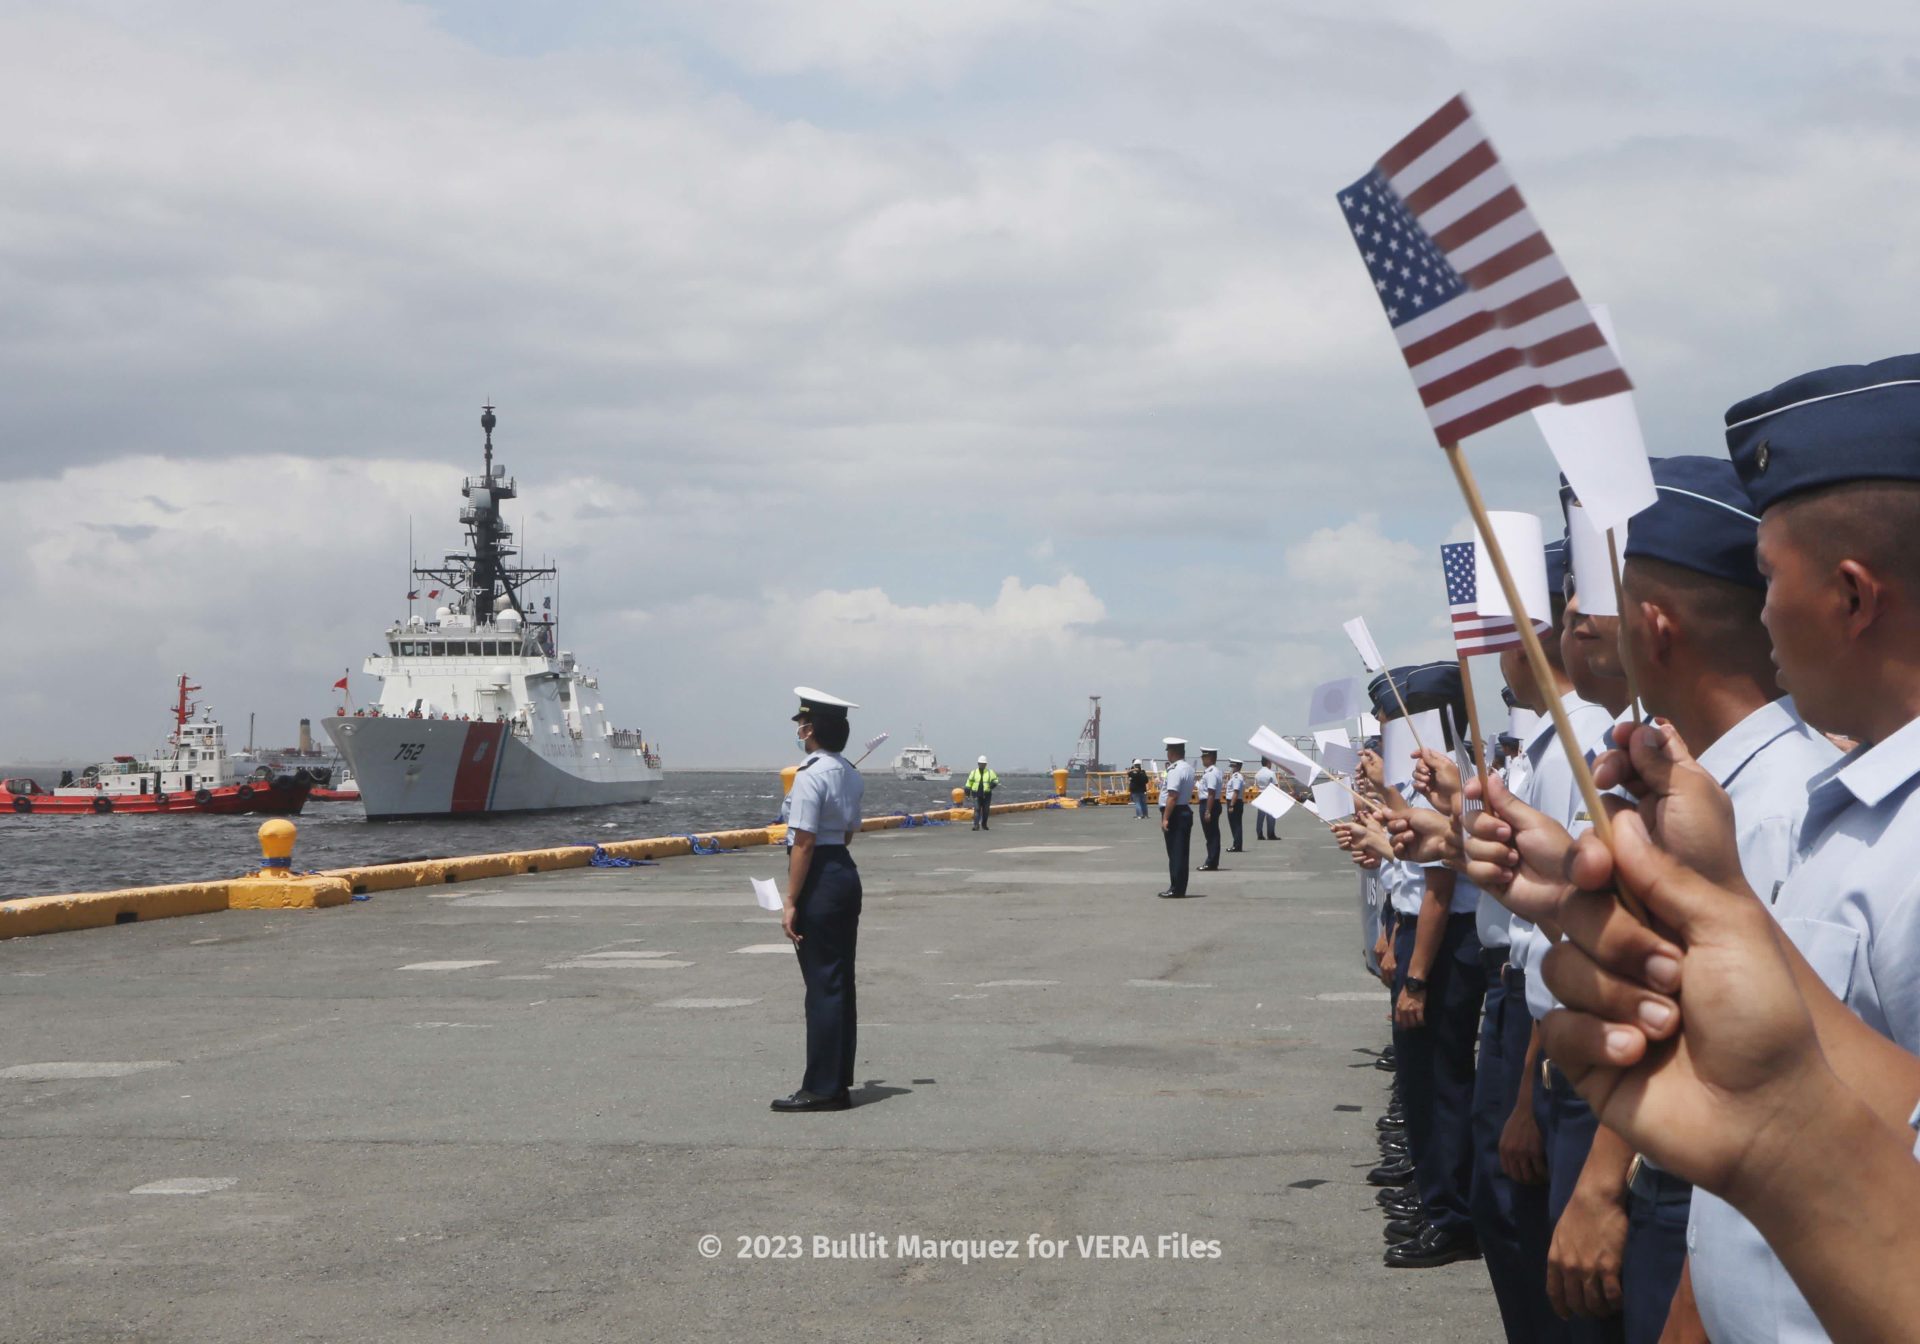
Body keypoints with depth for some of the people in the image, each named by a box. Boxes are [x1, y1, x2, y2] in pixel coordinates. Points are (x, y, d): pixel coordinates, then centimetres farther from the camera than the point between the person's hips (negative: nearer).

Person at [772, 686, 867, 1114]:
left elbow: (804, 842, -19)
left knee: (822, 986, -5)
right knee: (840, 983, 13)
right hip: (846, 872, 9)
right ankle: (839, 1082, 19)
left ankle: (822, 1088, -1)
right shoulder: (851, 775, 11)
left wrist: (791, 902, -17)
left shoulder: (810, 775, -17)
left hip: (819, 881, -9)